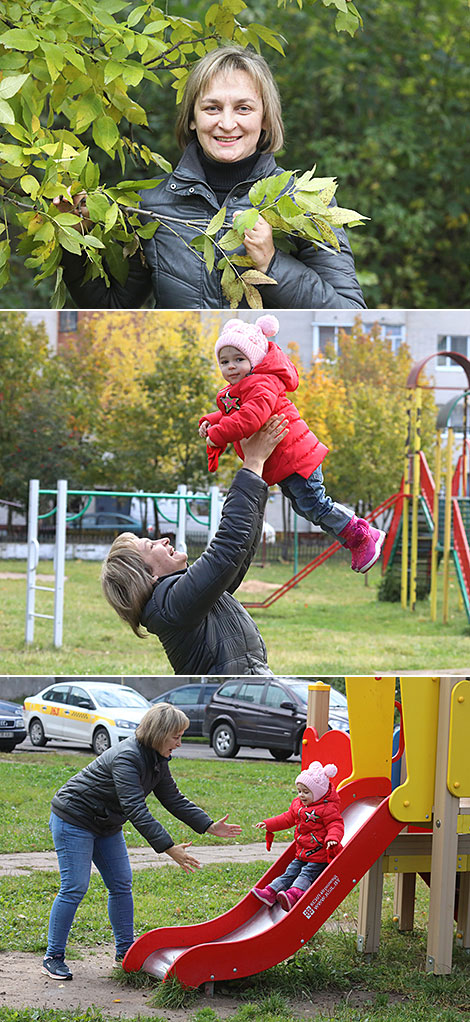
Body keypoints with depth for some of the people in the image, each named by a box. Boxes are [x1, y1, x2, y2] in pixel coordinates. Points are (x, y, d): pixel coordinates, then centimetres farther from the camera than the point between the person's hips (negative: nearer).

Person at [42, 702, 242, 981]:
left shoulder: (157, 760, 0)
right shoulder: (126, 758, -30)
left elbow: (174, 799, 8)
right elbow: (136, 810, -37)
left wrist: (210, 826, 0)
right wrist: (169, 848, -41)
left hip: (106, 824, 10)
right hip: (74, 820, -9)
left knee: (122, 884, 8)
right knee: (74, 889, -10)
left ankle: (125, 950, 18)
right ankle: (54, 957, -3)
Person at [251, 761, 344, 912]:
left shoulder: (327, 808, -14)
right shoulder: (297, 804, 11)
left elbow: (336, 825, -20)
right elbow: (288, 819, 23)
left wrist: (332, 838, -41)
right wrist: (268, 824, 18)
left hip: (319, 856, -8)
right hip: (302, 854, 8)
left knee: (306, 874, -22)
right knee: (290, 873, 1)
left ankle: (294, 894, -42)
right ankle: (270, 893, -8)